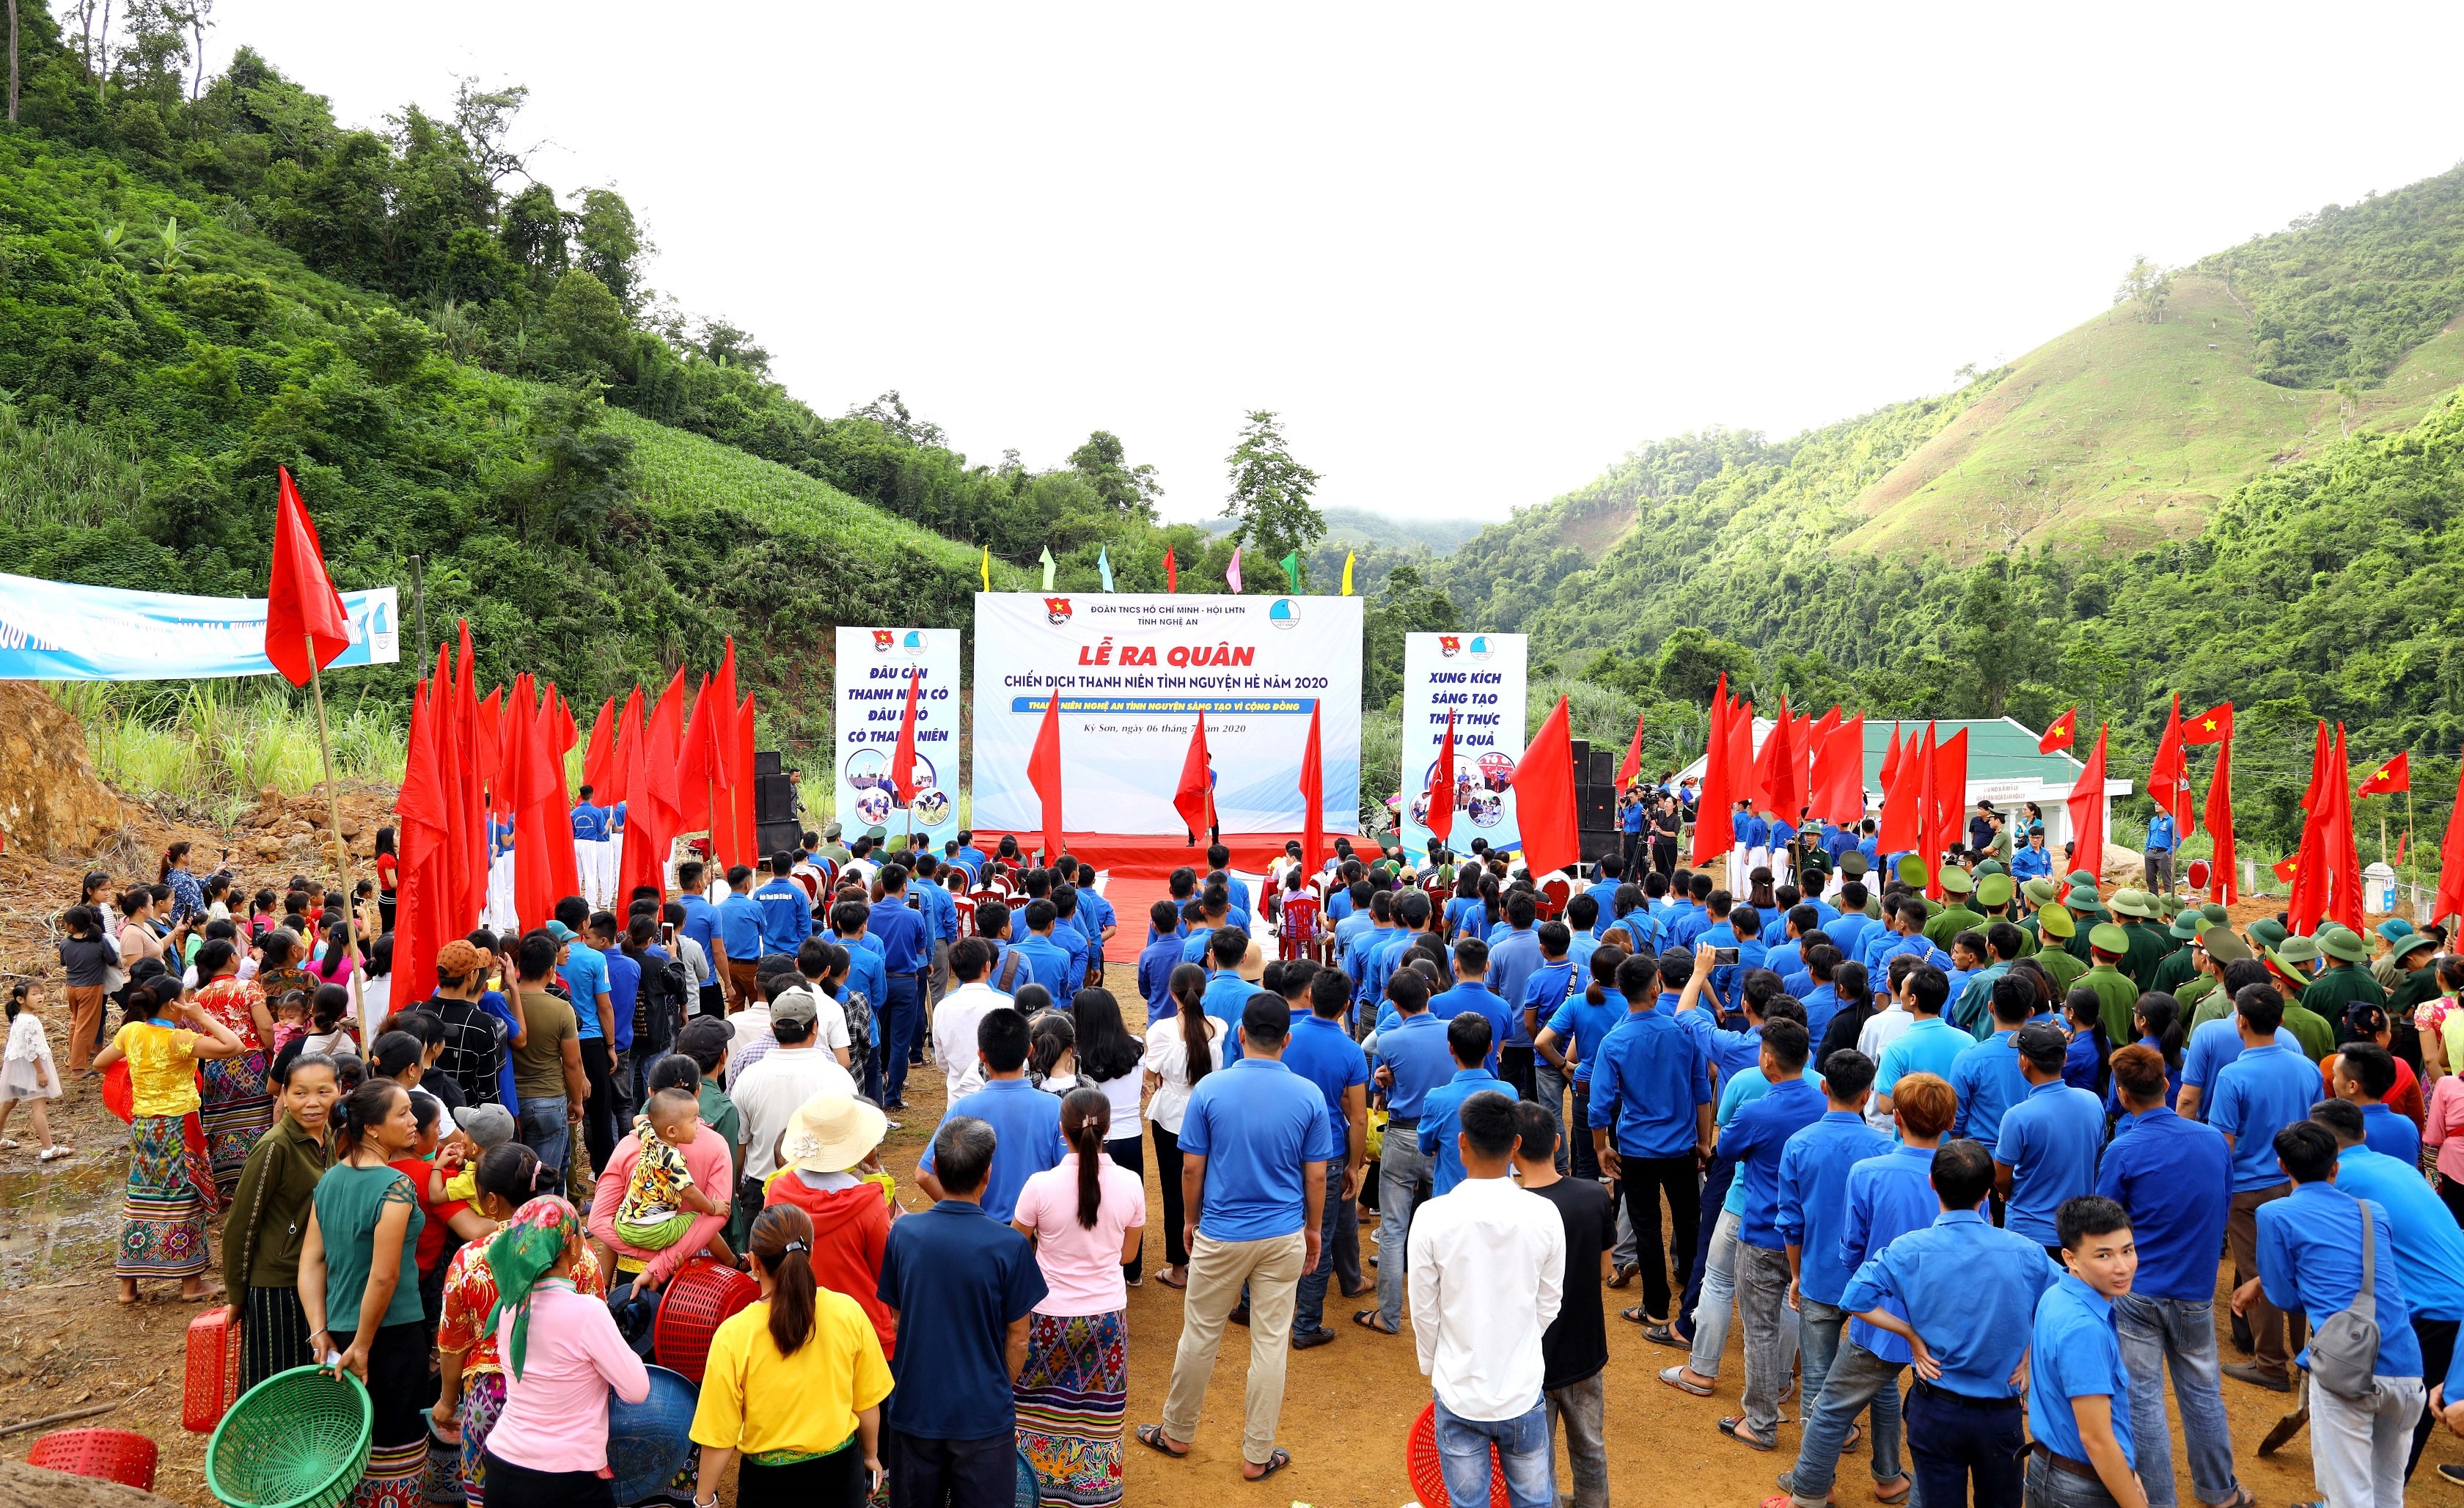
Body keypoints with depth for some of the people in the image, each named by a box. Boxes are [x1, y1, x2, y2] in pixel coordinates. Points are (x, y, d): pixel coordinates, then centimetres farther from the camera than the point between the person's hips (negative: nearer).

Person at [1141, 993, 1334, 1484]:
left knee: (1199, 1335, 15)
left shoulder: (1211, 1089, -12)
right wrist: (1313, 1229, 12)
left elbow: (1191, 1169, -6)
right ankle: (1258, 1455, 20)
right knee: (1271, 1342, 10)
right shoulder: (1309, 1095, -9)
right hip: (1284, 1237, 1)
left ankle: (1177, 1432, 33)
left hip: (1220, 1236, -1)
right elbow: (1317, 1177, -3)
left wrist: (1192, 1221, 10)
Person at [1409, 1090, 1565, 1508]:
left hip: (1459, 1393, -1)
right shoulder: (1544, 1215, -12)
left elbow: (1424, 1314, -6)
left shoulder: (1434, 1217, -17)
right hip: (1524, 1390, 1)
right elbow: (1550, 1305, -1)